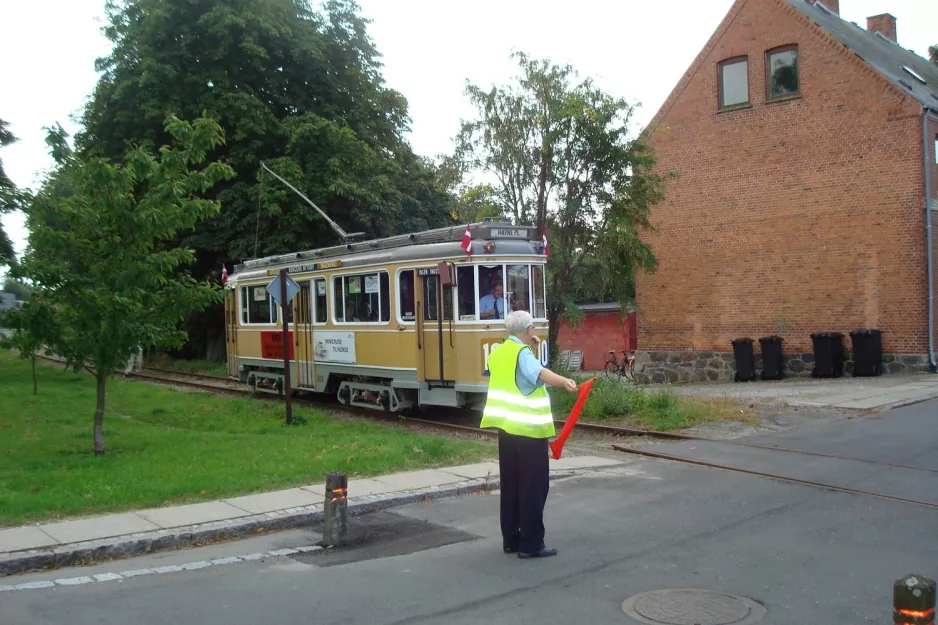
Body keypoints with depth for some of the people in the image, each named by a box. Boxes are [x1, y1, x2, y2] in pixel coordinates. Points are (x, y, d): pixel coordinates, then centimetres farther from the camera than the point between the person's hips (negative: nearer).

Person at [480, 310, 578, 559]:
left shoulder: (498, 352, 14)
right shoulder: (522, 353, -12)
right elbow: (539, 372, -33)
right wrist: (564, 381, -50)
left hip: (506, 426, 8)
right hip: (528, 427, -8)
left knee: (510, 485, 13)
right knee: (533, 487, -1)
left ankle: (511, 539, 19)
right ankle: (531, 544, 1)